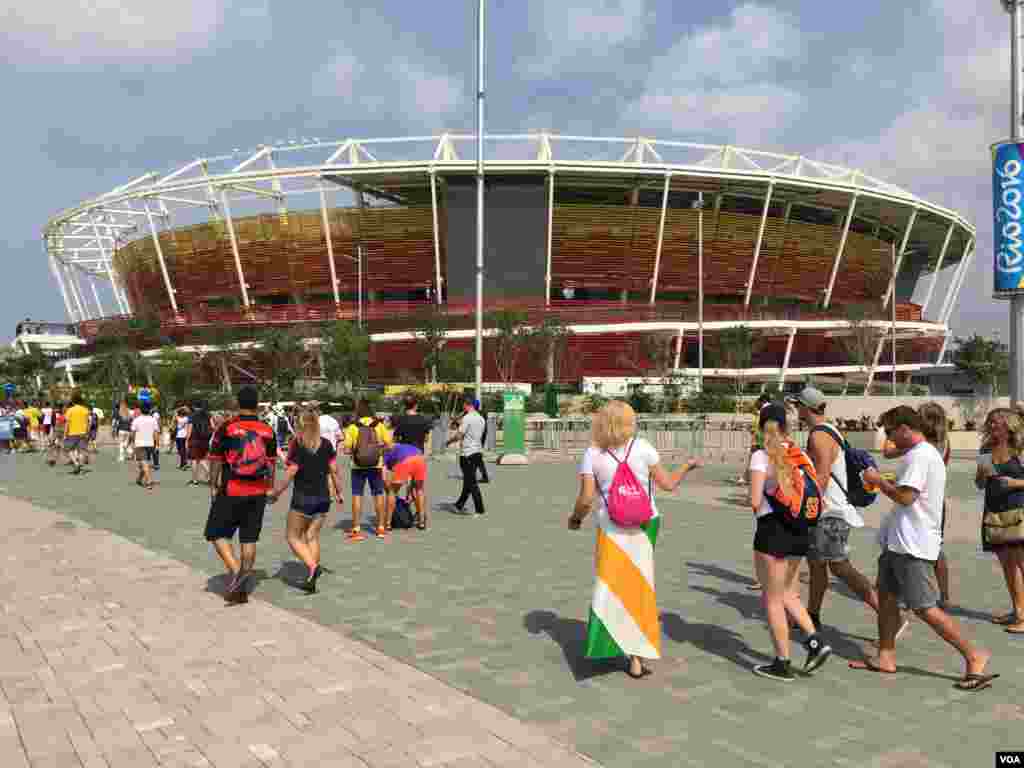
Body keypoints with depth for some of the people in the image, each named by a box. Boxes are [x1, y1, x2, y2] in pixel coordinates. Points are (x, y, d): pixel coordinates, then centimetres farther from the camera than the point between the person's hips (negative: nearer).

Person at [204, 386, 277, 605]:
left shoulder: (225, 428, -7)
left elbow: (216, 461, -2)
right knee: (249, 539, 9)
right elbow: (271, 464, 7)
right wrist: (270, 488, 18)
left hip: (231, 491, -3)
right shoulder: (267, 431, 1)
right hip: (258, 493, 3)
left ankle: (236, 570, -11)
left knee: (217, 534, 10)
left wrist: (213, 486, 10)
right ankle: (240, 588, 14)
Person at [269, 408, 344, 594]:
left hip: (303, 497, -4)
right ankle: (312, 581, 8)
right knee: (312, 536, 12)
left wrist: (277, 492, -1)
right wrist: (339, 492, 13)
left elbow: (291, 472, -11)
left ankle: (312, 566, -14)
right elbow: (334, 470, 3)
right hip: (323, 497, 4)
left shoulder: (297, 444, -8)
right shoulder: (326, 444, 3)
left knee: (293, 536, 9)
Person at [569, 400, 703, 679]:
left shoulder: (592, 453, -5)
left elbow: (586, 498, -10)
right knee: (639, 586, 10)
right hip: (645, 525, 1)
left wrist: (575, 517, 9)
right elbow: (667, 484, 3)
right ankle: (636, 657, 15)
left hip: (611, 528, -1)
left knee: (611, 586, 9)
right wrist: (689, 465, 20)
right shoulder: (642, 447, -4)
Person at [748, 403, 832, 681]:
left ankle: (783, 663, 14)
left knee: (772, 598, 7)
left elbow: (755, 502, -17)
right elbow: (816, 497, 6)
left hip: (773, 530, -6)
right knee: (786, 592, 23)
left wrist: (756, 503, 3)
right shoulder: (802, 456, 5)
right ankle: (815, 642, 13)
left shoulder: (761, 457, -12)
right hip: (800, 531, 6)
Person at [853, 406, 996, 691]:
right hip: (900, 541, 11)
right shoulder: (928, 453, 16)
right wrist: (886, 482, 11)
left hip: (912, 546, -11)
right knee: (886, 596, 15)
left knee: (925, 608, -6)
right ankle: (886, 657, 22)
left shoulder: (918, 456, -18)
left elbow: (905, 496, -24)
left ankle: (974, 657, 3)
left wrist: (879, 480, -11)